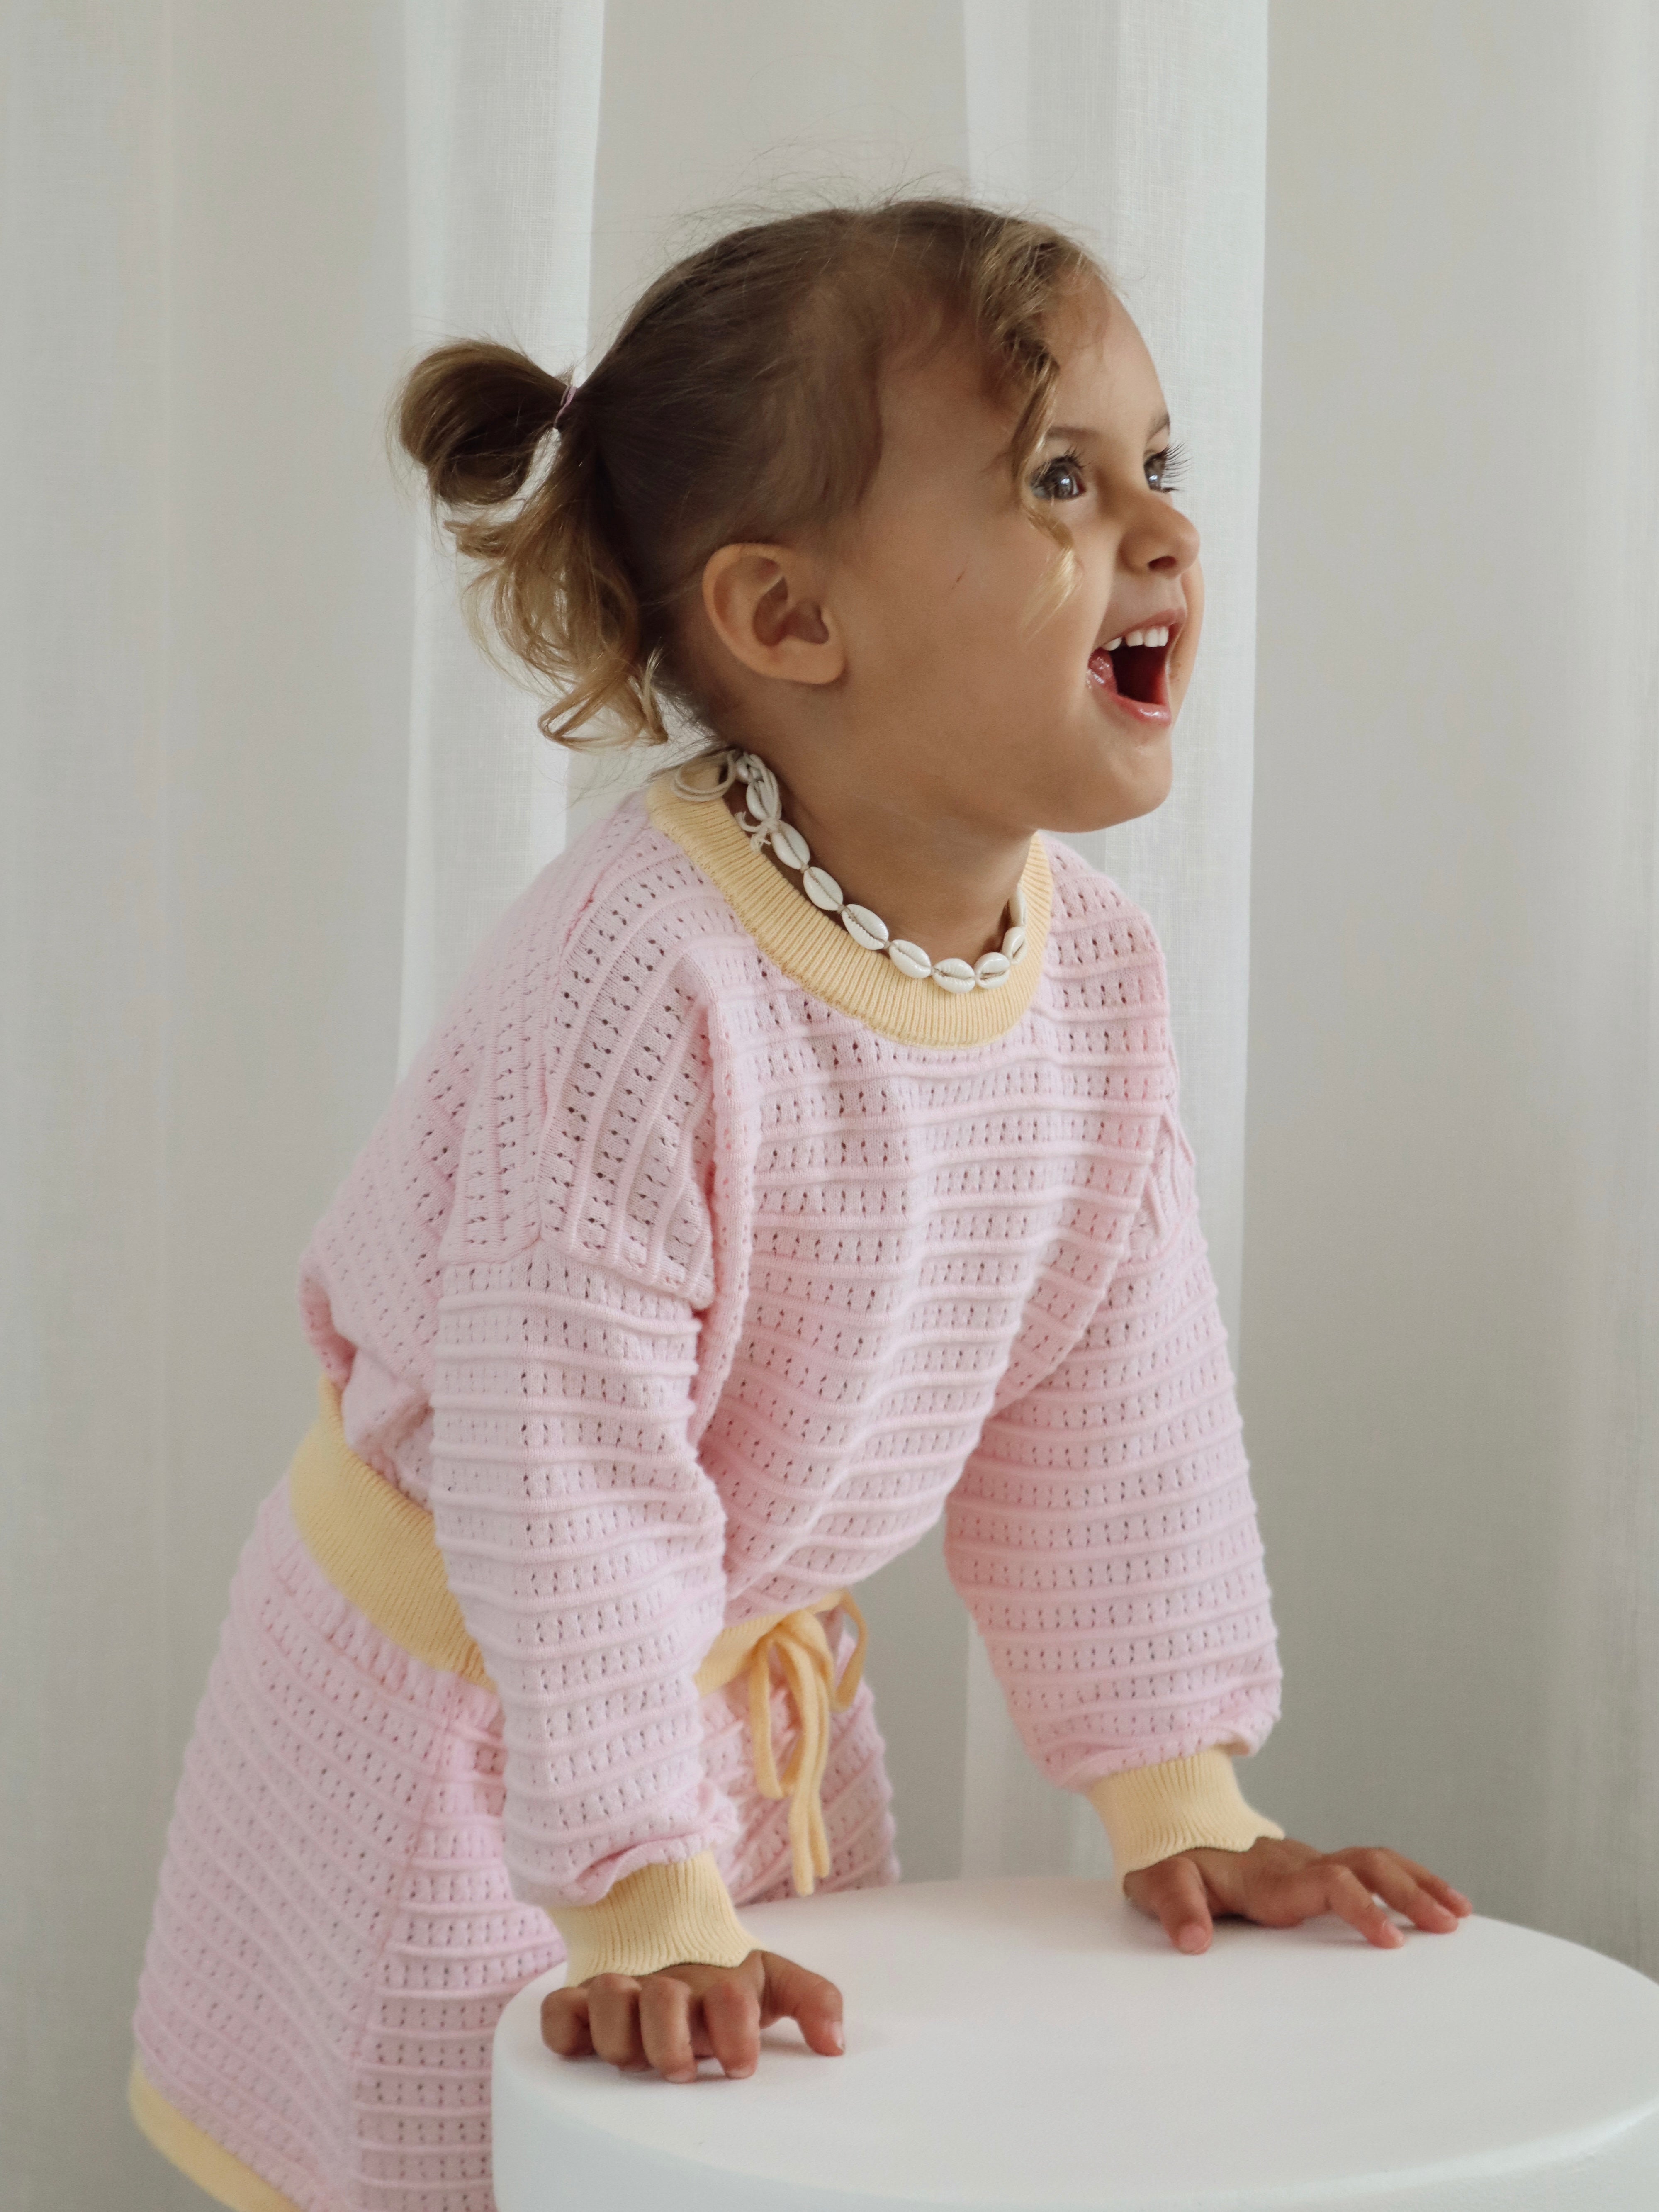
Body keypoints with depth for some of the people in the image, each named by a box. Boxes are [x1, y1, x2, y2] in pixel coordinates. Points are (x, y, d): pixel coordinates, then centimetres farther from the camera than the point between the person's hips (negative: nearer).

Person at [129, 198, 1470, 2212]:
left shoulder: (1096, 968, -9)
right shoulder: (638, 987, -33)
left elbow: (1105, 1408, 0)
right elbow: (565, 1478, -31)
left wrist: (1178, 1800, 0)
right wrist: (645, 1907, -29)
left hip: (766, 1689, 7)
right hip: (467, 1713, -6)